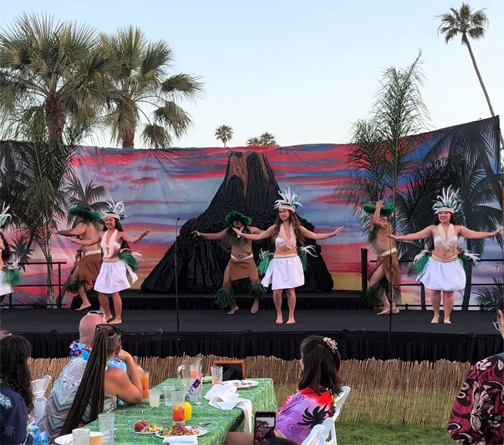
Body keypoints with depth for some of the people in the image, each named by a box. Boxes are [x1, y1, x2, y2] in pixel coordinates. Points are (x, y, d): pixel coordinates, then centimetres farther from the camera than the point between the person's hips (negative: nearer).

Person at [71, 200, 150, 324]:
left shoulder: (120, 234, -9)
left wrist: (142, 235, -42)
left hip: (116, 266, -6)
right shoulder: (102, 234, 8)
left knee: (114, 292, -6)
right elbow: (90, 242, 20)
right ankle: (108, 315, 25)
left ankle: (118, 318, 6)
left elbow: (133, 240, -24)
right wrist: (75, 241, 27)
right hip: (105, 266, 6)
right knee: (100, 291, 7)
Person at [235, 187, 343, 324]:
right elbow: (258, 236, 6)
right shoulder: (275, 228, 3)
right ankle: (279, 314, 16)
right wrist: (241, 234, 5)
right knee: (277, 291, -6)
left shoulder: (297, 228, 2)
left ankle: (291, 316, 9)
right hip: (278, 261, 1)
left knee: (290, 290, -5)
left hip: (292, 261, -1)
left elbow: (315, 236, 0)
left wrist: (333, 233, -8)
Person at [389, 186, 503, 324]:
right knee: (435, 291, 2)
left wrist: (491, 234, -13)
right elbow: (416, 235, -5)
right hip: (436, 263, 0)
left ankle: (447, 317, 13)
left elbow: (474, 234, -3)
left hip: (451, 264, 0)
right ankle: (436, 315, 21)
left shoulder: (458, 229, -1)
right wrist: (398, 237, -12)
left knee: (449, 292, 0)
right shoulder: (433, 228, -3)